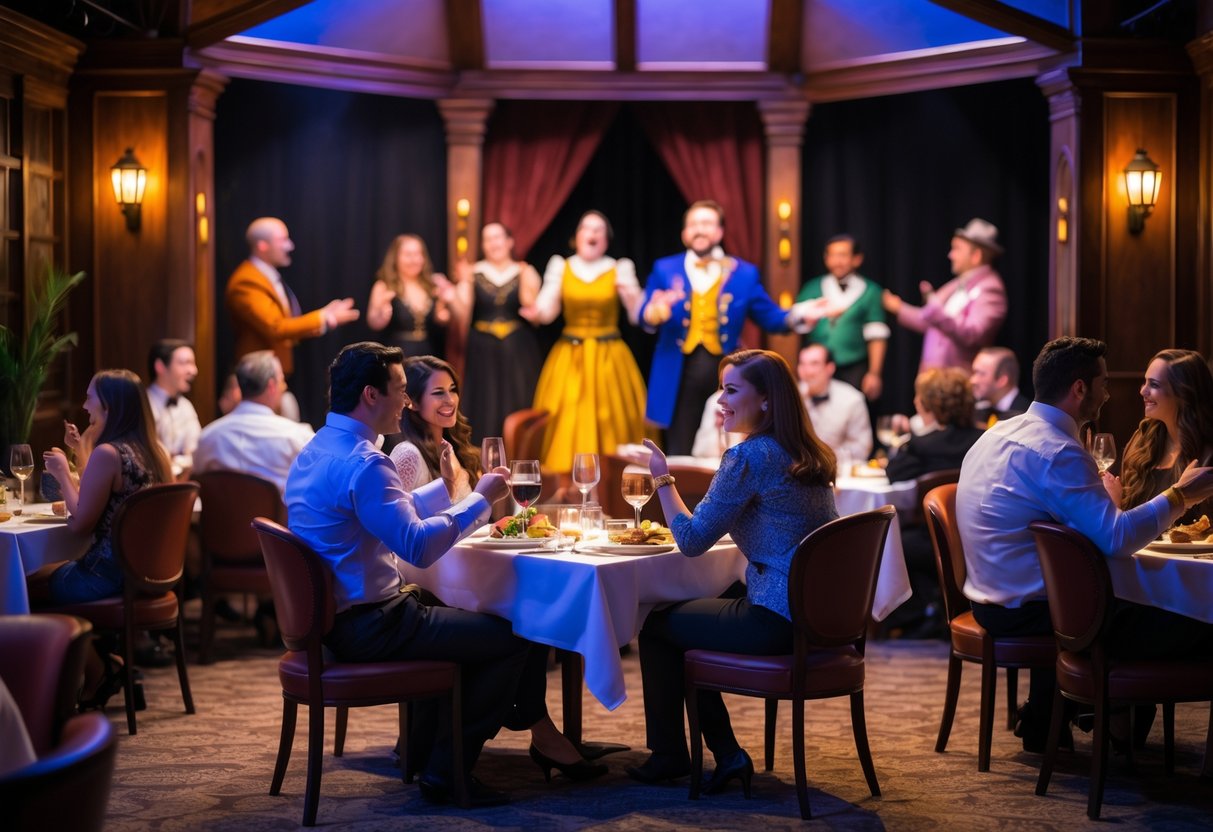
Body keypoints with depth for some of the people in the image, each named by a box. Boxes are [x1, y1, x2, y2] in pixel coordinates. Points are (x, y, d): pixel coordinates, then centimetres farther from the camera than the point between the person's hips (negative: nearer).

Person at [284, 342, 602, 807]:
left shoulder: (319, 449, 11)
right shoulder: (362, 463, -23)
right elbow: (418, 546, -27)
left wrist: (449, 487, 15)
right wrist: (480, 498, -15)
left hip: (337, 614, 11)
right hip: (369, 627, -11)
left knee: (483, 620, 21)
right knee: (513, 635, -2)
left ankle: (539, 734, 25)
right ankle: (447, 771, 5)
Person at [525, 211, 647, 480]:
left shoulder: (620, 269, 1)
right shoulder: (560, 266, 4)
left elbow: (638, 316, -5)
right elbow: (547, 309, -3)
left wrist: (631, 296, -27)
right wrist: (536, 313, -26)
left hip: (608, 358, 0)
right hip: (569, 357, 0)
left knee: (610, 422, 0)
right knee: (567, 423, -3)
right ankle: (565, 485, 3)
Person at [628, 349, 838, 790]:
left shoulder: (749, 457, -16)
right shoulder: (811, 455, 11)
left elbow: (692, 541, -12)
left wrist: (663, 480, 0)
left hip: (776, 622, -9)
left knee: (656, 625, 11)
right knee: (688, 617, 25)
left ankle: (668, 754, 25)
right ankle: (726, 753, 22)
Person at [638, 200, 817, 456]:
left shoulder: (744, 272, 8)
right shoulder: (665, 270, 6)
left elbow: (770, 317, 6)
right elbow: (646, 317, -4)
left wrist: (800, 313, -14)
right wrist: (655, 313, -29)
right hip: (679, 375, 0)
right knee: (679, 454, 4)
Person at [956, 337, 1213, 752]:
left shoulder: (1000, 432, 8)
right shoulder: (1057, 451, -21)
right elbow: (1115, 538, -26)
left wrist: (1099, 491, 25)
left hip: (991, 600, 10)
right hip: (1028, 612, -10)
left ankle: (1044, 724, 31)